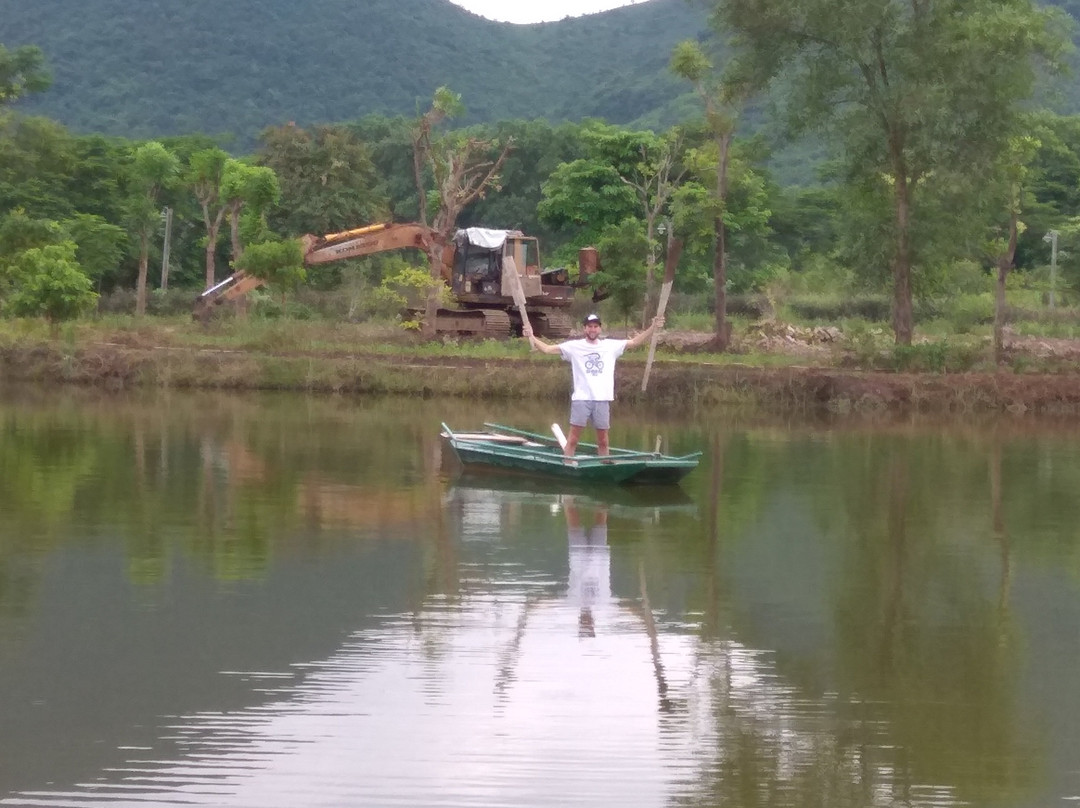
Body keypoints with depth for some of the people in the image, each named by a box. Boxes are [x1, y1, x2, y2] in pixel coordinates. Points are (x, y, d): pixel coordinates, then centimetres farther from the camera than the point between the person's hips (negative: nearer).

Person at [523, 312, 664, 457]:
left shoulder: (611, 346, 10)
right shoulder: (574, 346, 2)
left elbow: (635, 342, 12)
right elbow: (547, 348, -1)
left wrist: (653, 328, 3)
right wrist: (531, 336, -14)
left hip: (602, 399, 2)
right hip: (581, 399, -2)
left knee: (603, 441, 8)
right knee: (573, 439, -5)